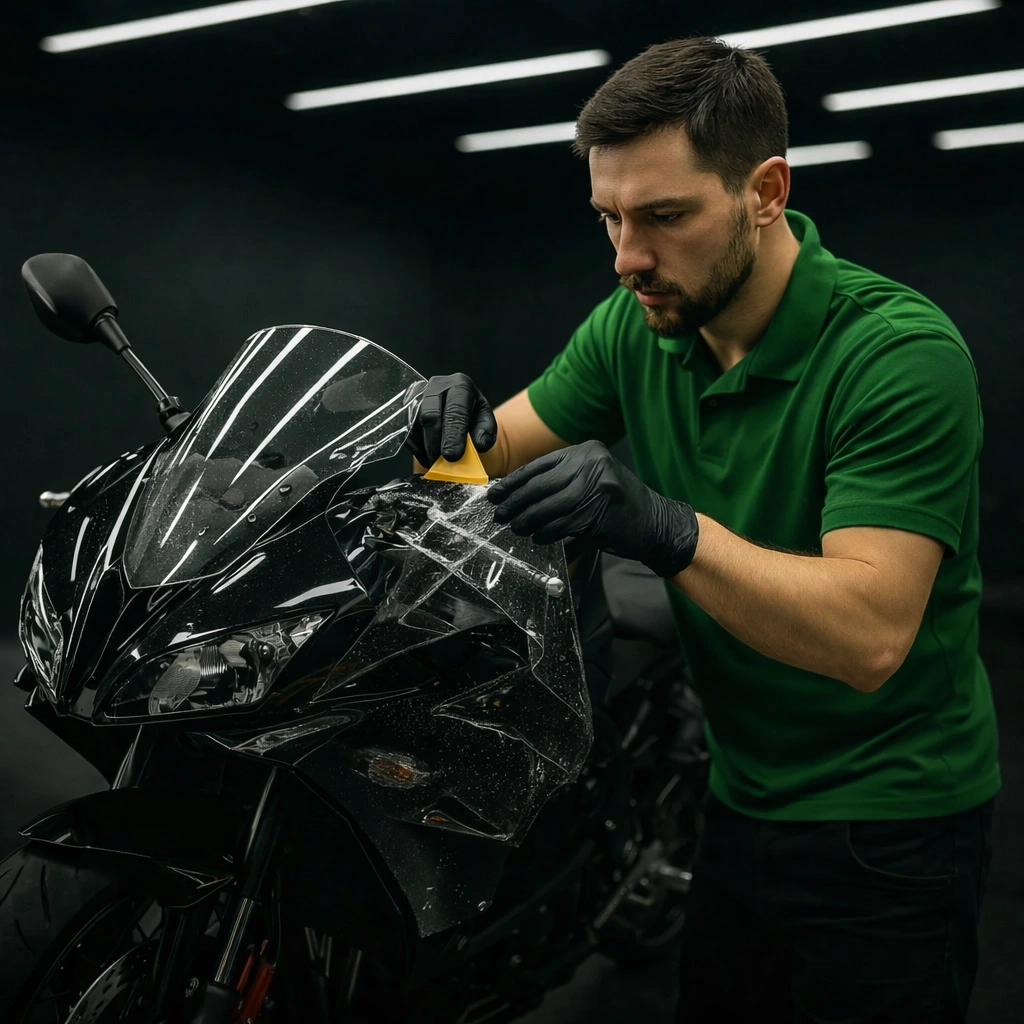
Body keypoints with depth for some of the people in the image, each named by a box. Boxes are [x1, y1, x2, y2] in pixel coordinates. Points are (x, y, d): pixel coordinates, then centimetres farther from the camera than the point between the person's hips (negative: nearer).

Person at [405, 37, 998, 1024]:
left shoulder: (901, 351, -24)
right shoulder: (634, 324, -4)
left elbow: (870, 635, -31)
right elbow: (511, 446, 4)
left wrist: (664, 528, -42)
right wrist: (466, 428, -19)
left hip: (889, 821, -6)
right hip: (742, 792, 6)